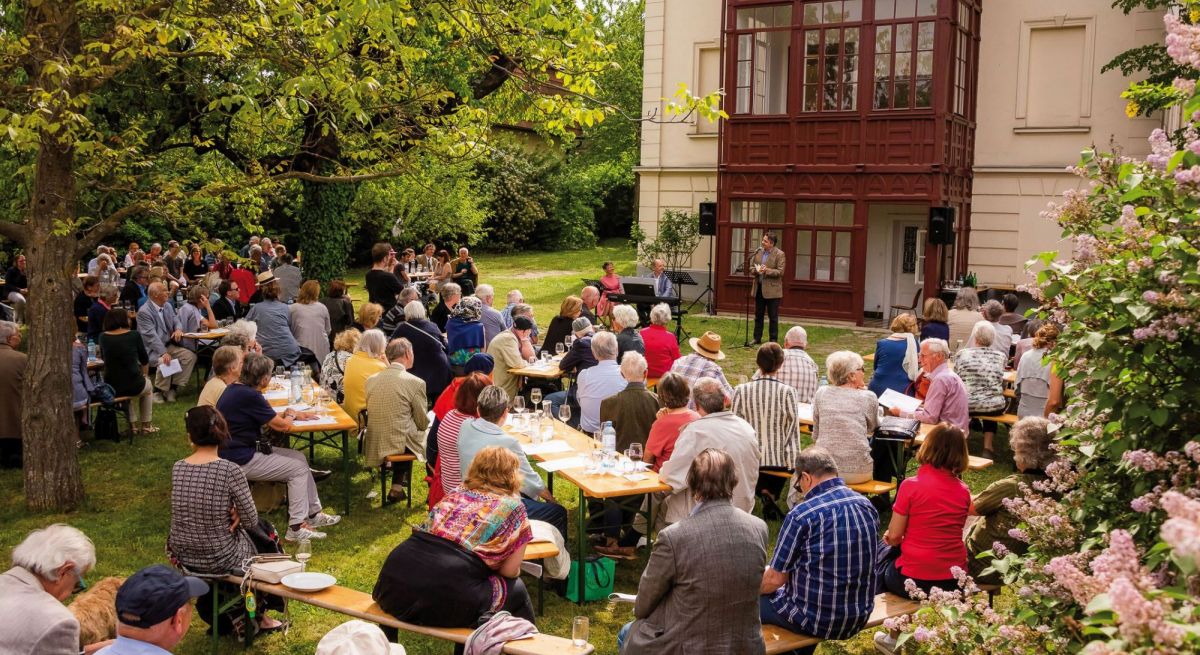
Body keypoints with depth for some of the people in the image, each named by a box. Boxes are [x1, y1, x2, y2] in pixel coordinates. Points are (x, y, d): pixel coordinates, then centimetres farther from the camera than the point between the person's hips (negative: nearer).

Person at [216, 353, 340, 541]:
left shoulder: (236, 388, 8)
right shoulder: (249, 396, -24)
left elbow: (268, 417, 20)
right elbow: (282, 425, -16)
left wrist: (292, 414, 14)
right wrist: (290, 415, 5)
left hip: (238, 450, 10)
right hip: (240, 461, -10)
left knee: (299, 457, 13)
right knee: (298, 469, -5)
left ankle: (313, 513, 20)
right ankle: (296, 528, -2)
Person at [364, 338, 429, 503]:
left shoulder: (371, 380, 2)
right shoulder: (415, 382, -12)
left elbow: (370, 411, 13)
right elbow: (423, 423, -4)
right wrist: (424, 424, 19)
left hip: (374, 444, 5)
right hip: (401, 444, -5)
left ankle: (397, 487, 33)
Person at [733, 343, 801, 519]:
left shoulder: (741, 391, -9)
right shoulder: (787, 392, -12)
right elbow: (793, 429, -9)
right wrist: (793, 461, -1)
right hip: (779, 460, -2)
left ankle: (761, 490, 2)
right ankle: (772, 494, 1)